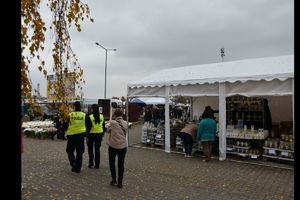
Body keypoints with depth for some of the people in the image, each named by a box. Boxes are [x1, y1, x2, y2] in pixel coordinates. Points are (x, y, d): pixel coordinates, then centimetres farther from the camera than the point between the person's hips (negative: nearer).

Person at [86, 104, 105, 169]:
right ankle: (97, 164, 15)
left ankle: (91, 163, 10)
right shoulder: (102, 116, 1)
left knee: (90, 149, 12)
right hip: (99, 134, 4)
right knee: (97, 149, 11)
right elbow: (104, 126, 7)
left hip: (92, 134, -4)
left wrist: (87, 136, -5)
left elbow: (88, 127, -11)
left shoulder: (90, 117, -11)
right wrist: (102, 134, 16)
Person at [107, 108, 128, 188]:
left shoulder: (112, 123, -12)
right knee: (121, 164, 9)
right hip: (123, 146, 2)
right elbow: (125, 132, 7)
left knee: (112, 162, 18)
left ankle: (114, 179, 14)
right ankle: (120, 183, 14)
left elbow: (108, 130, 3)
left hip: (113, 146, -2)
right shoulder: (125, 123, -2)